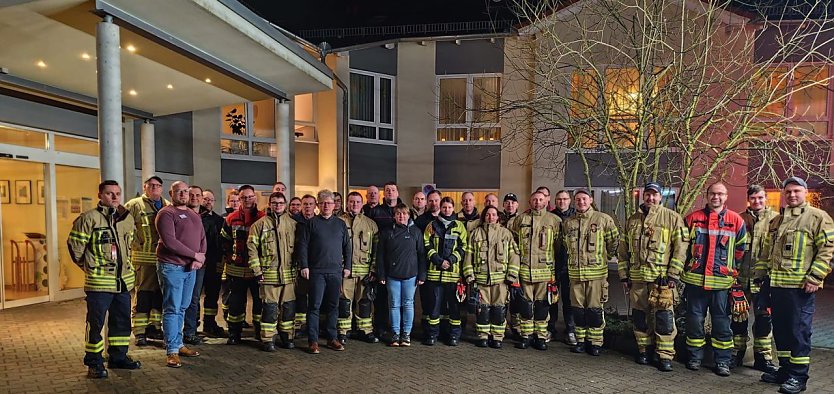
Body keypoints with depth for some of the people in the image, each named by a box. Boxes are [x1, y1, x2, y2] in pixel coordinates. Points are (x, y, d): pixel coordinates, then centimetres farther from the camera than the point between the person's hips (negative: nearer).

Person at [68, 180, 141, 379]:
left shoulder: (127, 219, 9)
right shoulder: (89, 218, -11)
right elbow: (74, 245, -6)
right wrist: (89, 266, 1)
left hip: (124, 280, 6)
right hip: (99, 281, -6)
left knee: (122, 321, 14)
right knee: (95, 323, 3)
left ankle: (118, 357, 27)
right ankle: (94, 363, 15)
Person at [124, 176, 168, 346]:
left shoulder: (169, 206, 15)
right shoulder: (134, 205, 0)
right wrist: (134, 246, -11)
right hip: (144, 257, -5)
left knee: (160, 294, 11)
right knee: (143, 294, -1)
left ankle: (154, 327, 24)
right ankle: (140, 332, 7)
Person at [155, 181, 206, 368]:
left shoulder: (195, 216, 16)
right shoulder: (166, 214, -8)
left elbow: (202, 239, 14)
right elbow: (169, 241, -19)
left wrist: (200, 259, -4)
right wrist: (195, 255, -14)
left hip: (190, 268, 7)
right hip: (171, 267, -7)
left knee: (182, 309, 14)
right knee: (172, 309, -3)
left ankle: (178, 344, 24)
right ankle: (172, 351, 5)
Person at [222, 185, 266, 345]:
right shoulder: (231, 219, 4)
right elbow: (225, 241, 13)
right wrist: (230, 257, 4)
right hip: (237, 269, 1)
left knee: (260, 300, 7)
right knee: (236, 302, 9)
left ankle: (260, 331, 21)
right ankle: (234, 333, 21)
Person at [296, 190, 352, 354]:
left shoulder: (341, 224, 12)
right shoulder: (311, 223, 3)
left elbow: (347, 247, 14)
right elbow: (302, 246, -1)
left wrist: (347, 266, 8)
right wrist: (304, 266, -9)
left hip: (336, 272, 3)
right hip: (316, 271, -3)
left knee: (333, 306, 9)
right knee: (314, 306, -2)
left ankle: (332, 338, 19)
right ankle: (313, 341, 5)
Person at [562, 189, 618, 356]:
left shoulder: (603, 219, -3)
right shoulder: (568, 223, 9)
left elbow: (614, 241, 3)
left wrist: (604, 257, 4)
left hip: (597, 272, -3)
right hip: (575, 272, 4)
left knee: (595, 309, 2)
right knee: (578, 309, 10)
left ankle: (595, 342, 15)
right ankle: (581, 341, 22)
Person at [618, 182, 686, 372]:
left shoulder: (672, 218, 0)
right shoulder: (632, 220, 13)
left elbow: (680, 248, -4)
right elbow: (623, 250, 16)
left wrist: (672, 274, -10)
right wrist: (624, 275, 11)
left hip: (661, 278, -4)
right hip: (636, 277, 4)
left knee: (664, 317, -3)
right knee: (640, 316, 11)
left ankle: (665, 356, 8)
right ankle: (644, 350, 25)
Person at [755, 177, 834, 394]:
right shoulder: (776, 221, 17)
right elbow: (766, 252, 21)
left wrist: (814, 277, -16)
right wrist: (761, 275, 15)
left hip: (800, 286, -7)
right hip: (775, 285, 7)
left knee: (798, 331, 0)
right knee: (780, 330, 13)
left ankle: (798, 376, 11)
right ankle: (785, 369, 25)